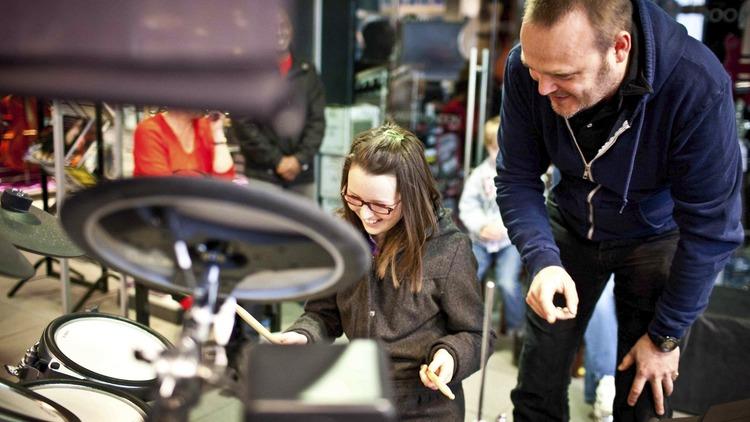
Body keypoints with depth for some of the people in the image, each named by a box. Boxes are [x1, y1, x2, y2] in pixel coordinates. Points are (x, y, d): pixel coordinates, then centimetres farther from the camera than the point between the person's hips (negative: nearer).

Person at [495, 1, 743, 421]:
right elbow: (516, 178, -14)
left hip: (656, 237, -2)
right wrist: (543, 260, -31)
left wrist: (665, 336, -14)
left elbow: (710, 229, -24)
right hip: (570, 228, 3)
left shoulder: (697, 87, -34)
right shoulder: (527, 69, -25)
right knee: (538, 386, 4)